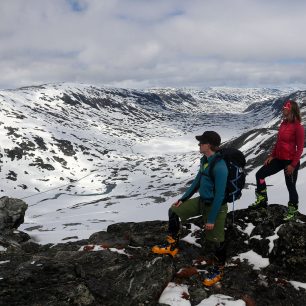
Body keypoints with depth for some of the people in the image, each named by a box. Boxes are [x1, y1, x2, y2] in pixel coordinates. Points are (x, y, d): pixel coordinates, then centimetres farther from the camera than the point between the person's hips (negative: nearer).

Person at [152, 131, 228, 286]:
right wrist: (183, 199, 15)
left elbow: (219, 195, -25)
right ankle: (172, 245, 25)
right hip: (202, 201, 9)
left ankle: (218, 269, 30)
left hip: (216, 206, -9)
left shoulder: (219, 167, -29)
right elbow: (197, 181, 12)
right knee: (174, 211, 11)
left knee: (215, 241, 3)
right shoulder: (204, 160, -1)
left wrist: (211, 219, -21)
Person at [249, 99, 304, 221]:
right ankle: (262, 200, 20)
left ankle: (293, 211, 27)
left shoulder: (298, 127, -16)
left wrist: (293, 165, -17)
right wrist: (272, 156, 12)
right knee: (260, 174, 7)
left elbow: (300, 148, -15)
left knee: (290, 186, 7)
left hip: (290, 161, -8)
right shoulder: (284, 123, 7)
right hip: (278, 159, 8)